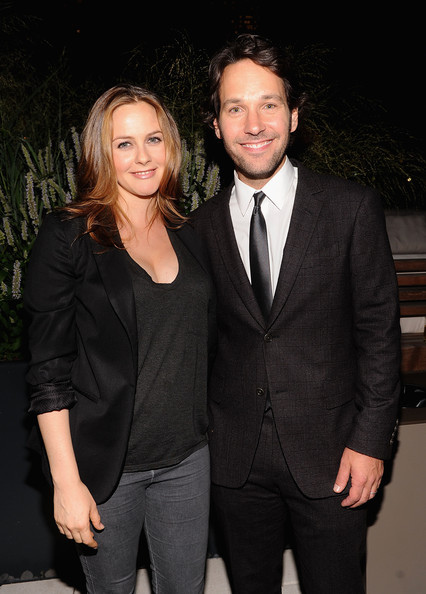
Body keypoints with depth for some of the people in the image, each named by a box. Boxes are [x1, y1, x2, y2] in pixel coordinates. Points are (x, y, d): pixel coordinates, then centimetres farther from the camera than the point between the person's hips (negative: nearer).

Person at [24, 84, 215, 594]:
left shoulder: (188, 235, 4)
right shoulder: (66, 237, -11)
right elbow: (49, 373, -12)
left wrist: (213, 437, 11)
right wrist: (66, 482, -14)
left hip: (187, 456, 4)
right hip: (103, 461, -4)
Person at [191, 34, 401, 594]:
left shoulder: (352, 207, -6)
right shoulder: (202, 224, 1)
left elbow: (379, 330, -5)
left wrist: (371, 441, -7)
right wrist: (201, 438, 4)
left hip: (329, 456, -2)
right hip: (233, 458, 2)